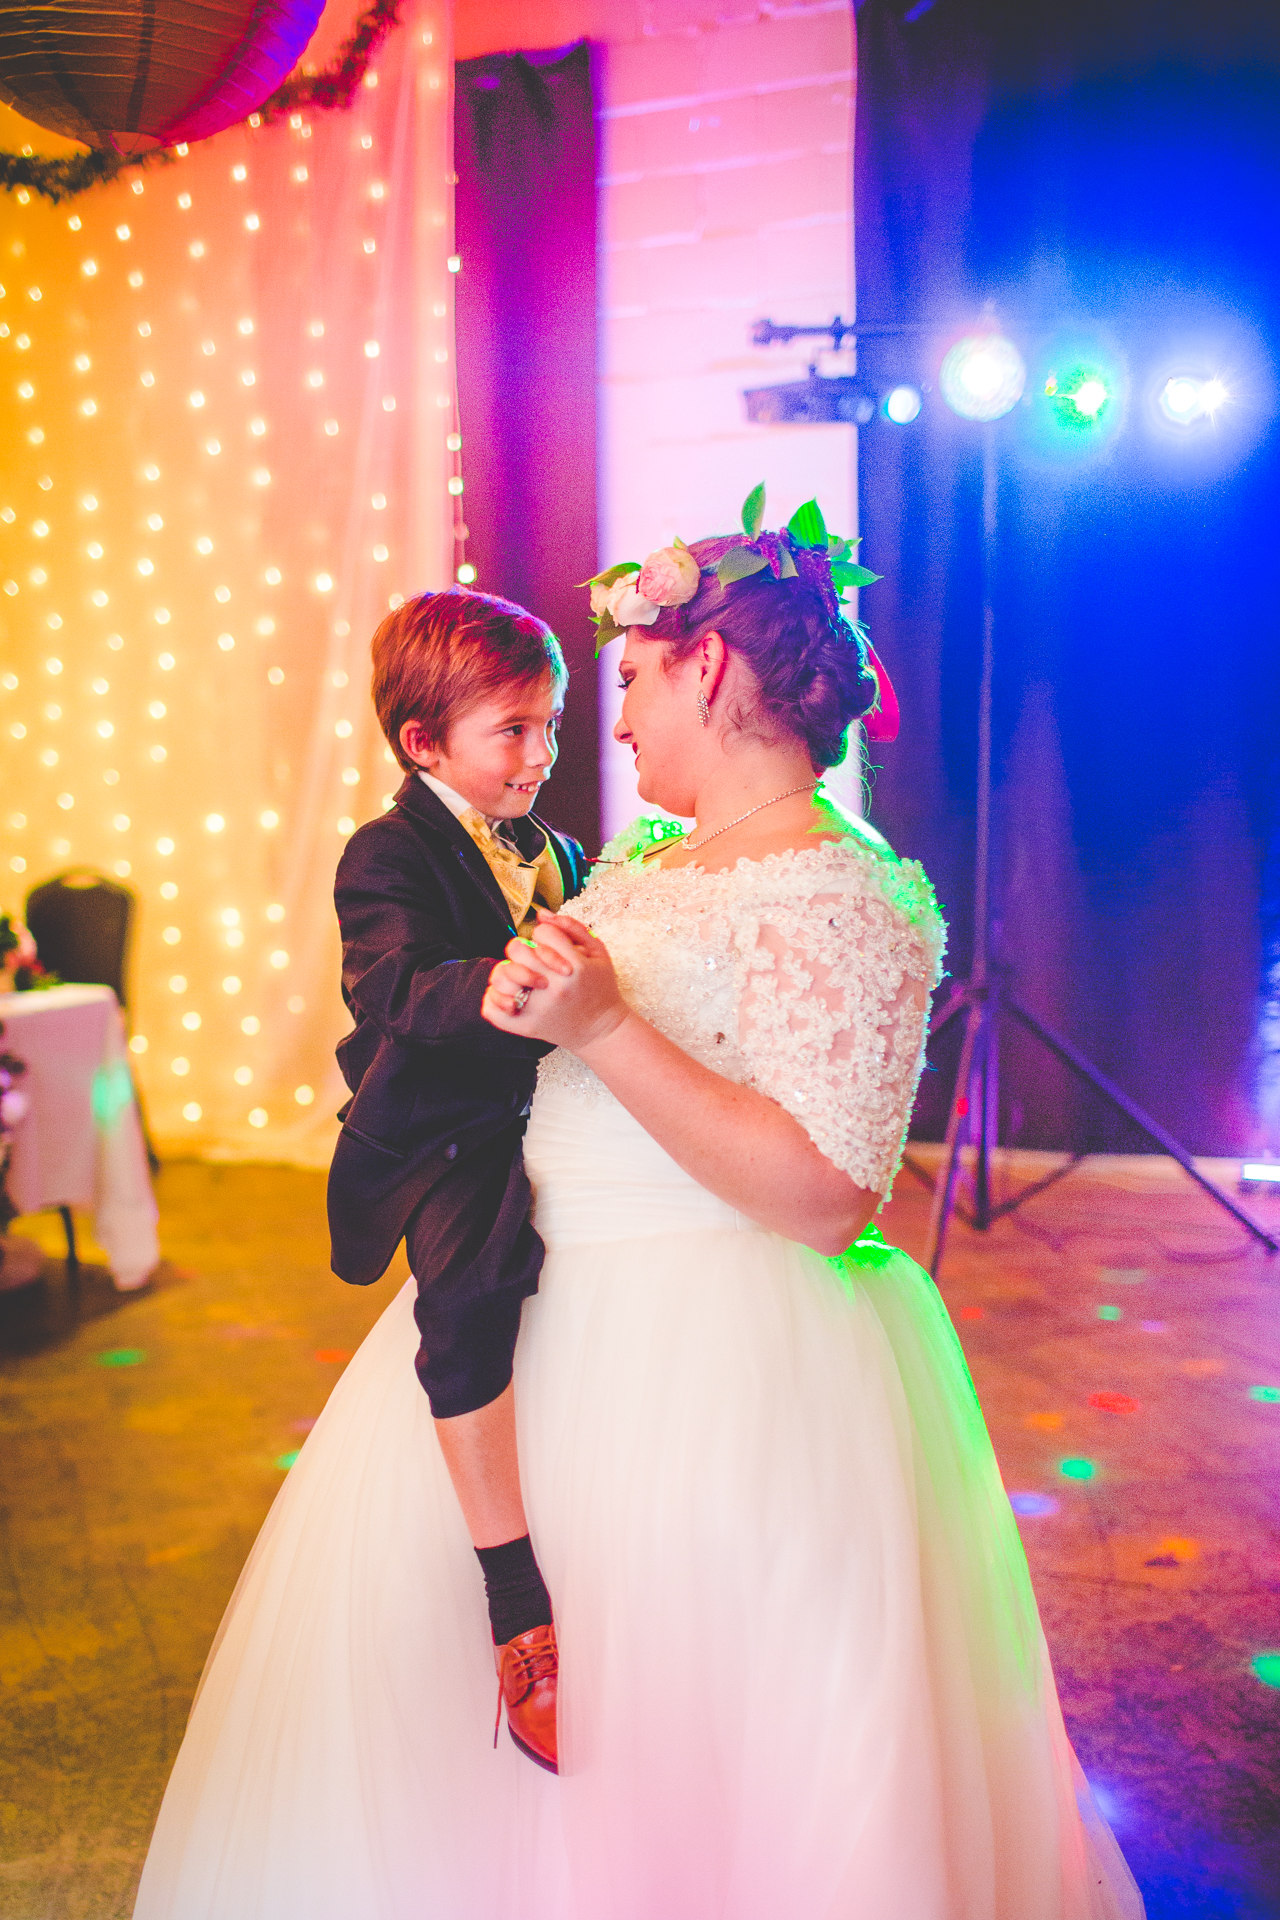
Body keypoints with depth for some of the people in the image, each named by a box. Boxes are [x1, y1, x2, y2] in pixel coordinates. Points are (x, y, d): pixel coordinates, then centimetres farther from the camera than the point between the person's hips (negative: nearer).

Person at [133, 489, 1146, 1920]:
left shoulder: (842, 896, -18)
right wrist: (521, 987, 5)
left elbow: (820, 1195, -25)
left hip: (702, 1363, -9)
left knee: (659, 1729, 7)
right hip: (554, 1309, 9)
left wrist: (603, 1025, -28)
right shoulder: (645, 859, 10)